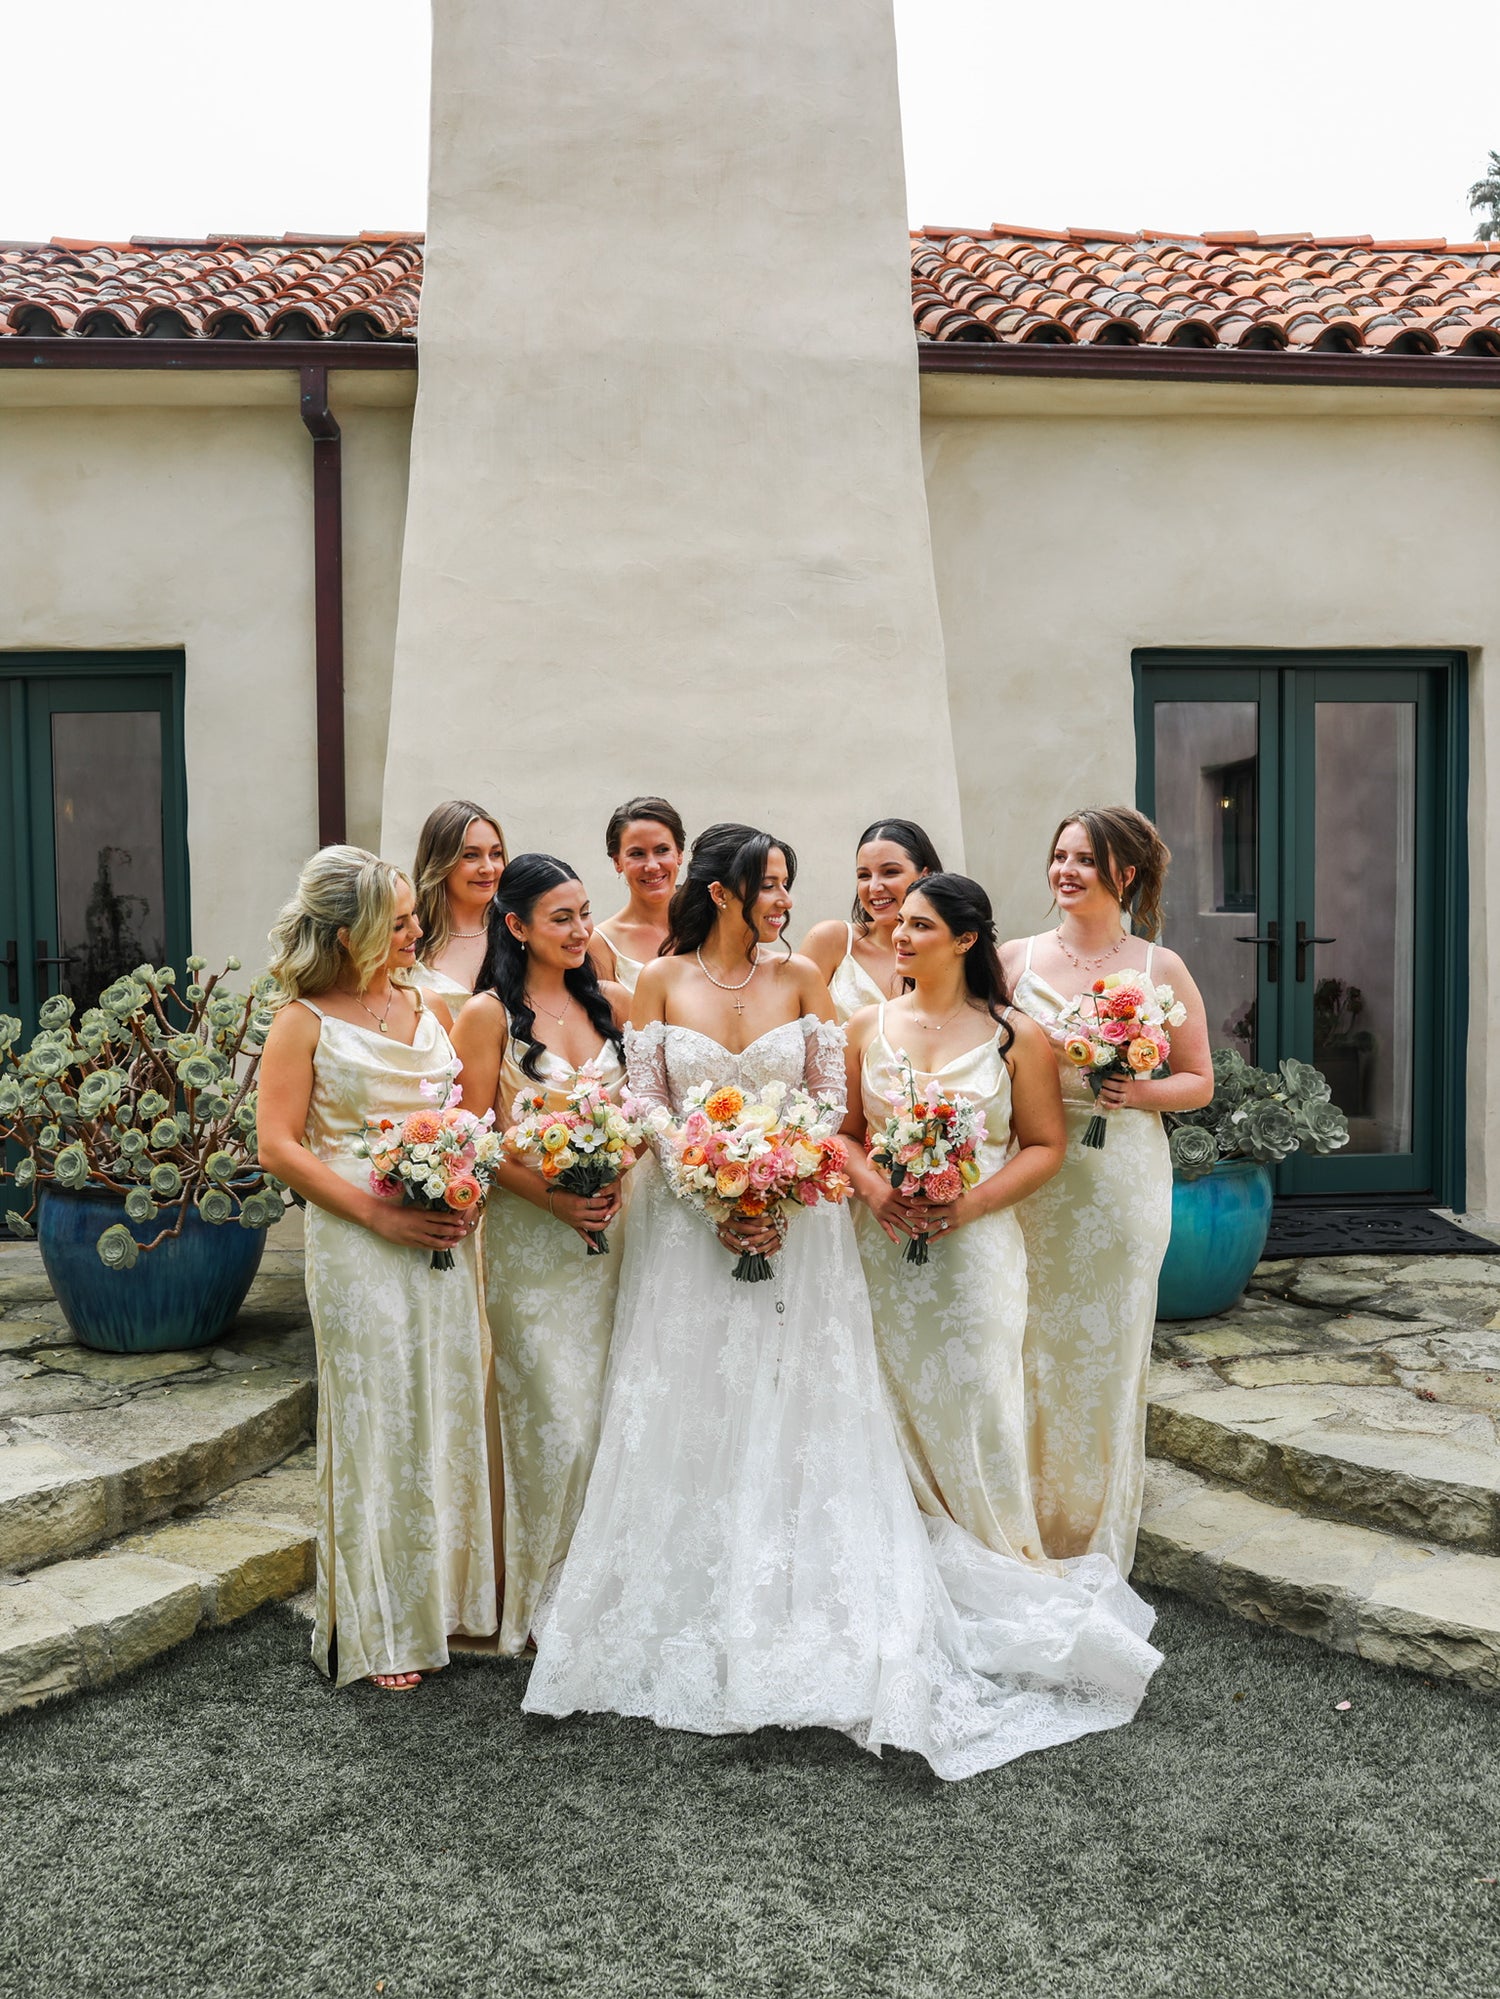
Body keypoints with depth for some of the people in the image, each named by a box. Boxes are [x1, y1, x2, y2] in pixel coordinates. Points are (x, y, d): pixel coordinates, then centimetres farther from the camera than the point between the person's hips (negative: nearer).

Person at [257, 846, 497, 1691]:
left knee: (448, 1414, 10)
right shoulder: (306, 1022, -4)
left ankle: (445, 1599, 26)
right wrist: (380, 1213, -14)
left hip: (446, 1242, 5)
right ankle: (377, 1632, 18)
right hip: (360, 1248, -5)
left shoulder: (430, 1008, 11)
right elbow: (279, 1147, -8)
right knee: (376, 1425, 3)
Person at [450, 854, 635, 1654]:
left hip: (606, 1230, 5)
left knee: (604, 1408, 9)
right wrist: (553, 1197, -17)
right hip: (526, 1235, -4)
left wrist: (620, 1179, -5)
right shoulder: (488, 1016, -6)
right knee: (555, 1421, -3)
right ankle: (539, 1599, 16)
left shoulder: (611, 1003, 9)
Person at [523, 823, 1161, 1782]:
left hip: (798, 1226, 1)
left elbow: (832, 1105, 0)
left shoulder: (802, 979, 2)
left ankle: (814, 1621, 18)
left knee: (798, 1414, 5)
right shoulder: (662, 982, -1)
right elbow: (648, 1111, -3)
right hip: (691, 1228, 0)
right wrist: (716, 1208, -14)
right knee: (693, 1421, 5)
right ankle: (697, 1622, 20)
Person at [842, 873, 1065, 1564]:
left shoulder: (1015, 1036, 0)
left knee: (975, 1405, -1)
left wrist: (971, 1202, -14)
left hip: (976, 1244, -2)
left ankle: (996, 1567, 20)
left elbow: (1046, 1145, 0)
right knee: (893, 1405, 6)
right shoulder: (869, 1026, 7)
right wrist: (872, 1186, -10)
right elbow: (844, 1131, 10)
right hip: (882, 1244, 3)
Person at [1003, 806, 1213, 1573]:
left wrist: (1138, 1092, -12)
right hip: (1032, 1183, 1)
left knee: (1108, 1356, 6)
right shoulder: (1016, 958, 5)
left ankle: (1097, 1552, 23)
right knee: (1028, 1352, 4)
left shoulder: (1160, 969, 2)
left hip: (1122, 1181, -1)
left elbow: (1199, 1081, 5)